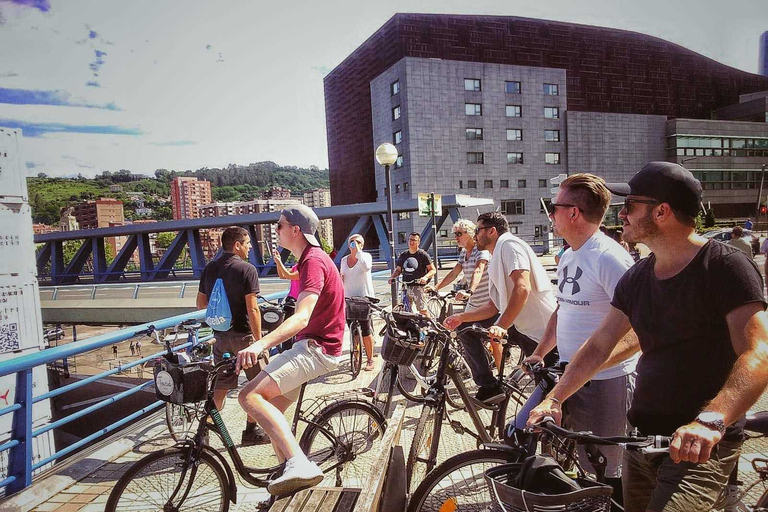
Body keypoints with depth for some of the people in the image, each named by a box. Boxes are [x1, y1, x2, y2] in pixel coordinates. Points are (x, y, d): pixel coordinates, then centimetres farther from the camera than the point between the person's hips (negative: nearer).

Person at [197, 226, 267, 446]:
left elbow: (200, 304, 10)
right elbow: (252, 309, -18)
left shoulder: (209, 269, 5)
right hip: (243, 334, -6)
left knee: (220, 386, 16)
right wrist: (259, 340, -14)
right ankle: (251, 431, 16)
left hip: (220, 335, 6)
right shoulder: (247, 269, -14)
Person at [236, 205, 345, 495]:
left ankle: (300, 465, -29)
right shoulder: (310, 259, 17)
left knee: (250, 396, -23)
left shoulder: (314, 261, -17)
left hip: (317, 348, -11)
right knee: (272, 411, 13)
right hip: (311, 344, 11)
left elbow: (302, 318, -32)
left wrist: (260, 345, -45)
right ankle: (291, 476, 22)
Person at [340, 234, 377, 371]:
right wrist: (340, 278, 0)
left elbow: (366, 267, -27)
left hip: (364, 297, -5)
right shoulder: (344, 260, 12)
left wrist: (358, 251, -21)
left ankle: (370, 360, 6)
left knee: (365, 330, -4)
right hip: (349, 298, 5)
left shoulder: (366, 256, -4)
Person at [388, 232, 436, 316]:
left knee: (423, 311, -9)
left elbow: (433, 270, -2)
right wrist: (392, 277, 2)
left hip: (418, 286, -5)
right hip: (406, 287, 5)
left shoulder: (423, 254, -1)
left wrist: (425, 277, -20)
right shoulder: (403, 255, 14)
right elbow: (398, 269, 21)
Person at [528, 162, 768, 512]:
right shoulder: (637, 277, 6)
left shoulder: (725, 267, -13)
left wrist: (711, 421, -38)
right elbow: (599, 345, 6)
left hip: (700, 447, -6)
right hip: (643, 438, 6)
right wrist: (554, 398, -2)